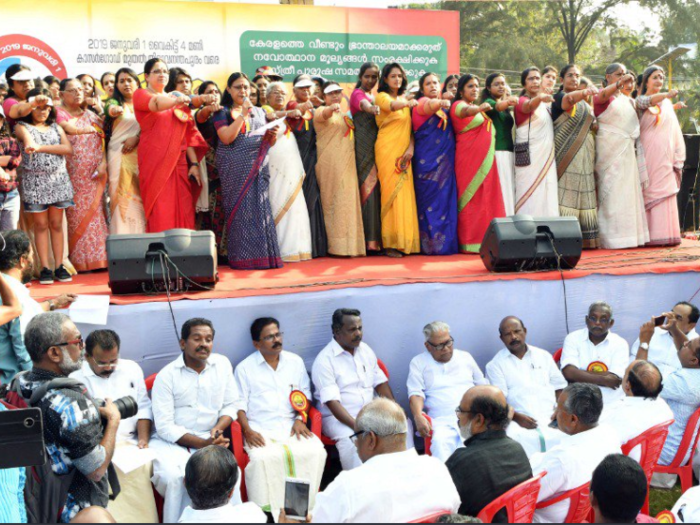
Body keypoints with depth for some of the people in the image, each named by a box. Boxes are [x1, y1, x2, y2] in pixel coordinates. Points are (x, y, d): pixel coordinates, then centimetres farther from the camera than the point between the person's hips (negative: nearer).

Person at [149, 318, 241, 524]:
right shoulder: (167, 375, -7)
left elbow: (230, 406, 11)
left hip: (209, 442, 3)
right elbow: (165, 427, -10)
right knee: (176, 478, -33)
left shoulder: (222, 364, 4)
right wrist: (203, 444, -18)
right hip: (171, 442, -2)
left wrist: (218, 428, -10)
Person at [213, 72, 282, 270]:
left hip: (259, 167, 4)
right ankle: (243, 258, -5)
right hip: (236, 168, -4)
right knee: (241, 209, -8)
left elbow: (268, 143, 21)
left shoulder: (259, 111, 19)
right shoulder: (223, 112, 4)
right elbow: (227, 138, -13)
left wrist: (273, 135, -2)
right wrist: (243, 114, -12)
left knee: (260, 208, -1)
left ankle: (263, 256, 2)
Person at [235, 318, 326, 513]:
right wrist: (248, 431, -14)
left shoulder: (295, 362, 16)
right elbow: (240, 404, 2)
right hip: (260, 429, -2)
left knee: (315, 451, -27)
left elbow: (305, 395, 18)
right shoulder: (245, 368, 8)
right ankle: (266, 511, -20)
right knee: (263, 458, -35)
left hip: (291, 425, 3)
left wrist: (300, 419, 0)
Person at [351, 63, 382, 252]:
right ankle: (368, 240, -12)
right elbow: (364, 105, -26)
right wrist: (372, 108, -49)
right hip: (363, 148, -8)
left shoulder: (374, 96, 22)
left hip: (375, 148, 8)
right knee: (367, 188, -12)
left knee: (376, 189, 4)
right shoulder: (358, 94, -4)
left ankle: (376, 238, 6)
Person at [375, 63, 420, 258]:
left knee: (405, 193, 2)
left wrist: (411, 147, -2)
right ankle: (391, 244, -10)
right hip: (388, 149, -6)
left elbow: (410, 127, 14)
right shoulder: (382, 96, 1)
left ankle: (405, 242, 5)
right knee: (392, 192, -11)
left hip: (404, 152, 6)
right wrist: (408, 103, -39)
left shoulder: (404, 99, 19)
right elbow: (392, 106, -22)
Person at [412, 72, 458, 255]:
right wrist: (441, 102, -35)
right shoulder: (422, 103, -1)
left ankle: (445, 242, 4)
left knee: (446, 198, 2)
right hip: (427, 159, -6)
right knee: (431, 198, -8)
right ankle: (430, 243, -6)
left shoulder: (444, 108, 19)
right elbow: (429, 107, -21)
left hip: (445, 160, 6)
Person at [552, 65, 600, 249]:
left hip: (585, 156, 7)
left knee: (584, 195, 3)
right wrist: (584, 92, -45)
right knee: (566, 191, -12)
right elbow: (568, 100, -25)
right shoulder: (560, 97, -1)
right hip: (566, 154, -7)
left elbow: (594, 126, 24)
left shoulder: (585, 104, 21)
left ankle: (585, 238, 5)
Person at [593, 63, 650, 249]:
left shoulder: (627, 100, 20)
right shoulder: (604, 97, -3)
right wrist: (620, 82, -41)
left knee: (628, 191, 5)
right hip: (610, 150, -7)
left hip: (627, 151, 7)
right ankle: (611, 238, -7)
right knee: (611, 192, -8)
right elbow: (603, 95, -27)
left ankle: (628, 234, 8)